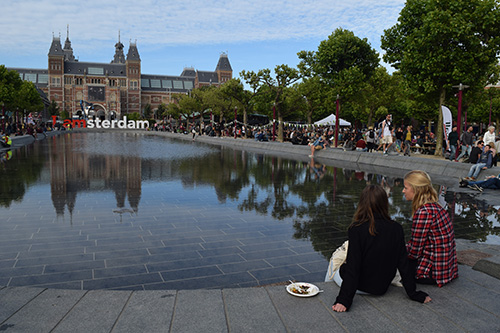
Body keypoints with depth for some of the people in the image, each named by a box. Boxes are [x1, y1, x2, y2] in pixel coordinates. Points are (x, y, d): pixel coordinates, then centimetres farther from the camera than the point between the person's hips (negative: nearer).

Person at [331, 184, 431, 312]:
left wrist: (344, 299, -21)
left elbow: (353, 266, -25)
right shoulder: (396, 229, -14)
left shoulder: (357, 229, -25)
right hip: (381, 288, 4)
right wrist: (414, 294, 3)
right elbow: (404, 264, -9)